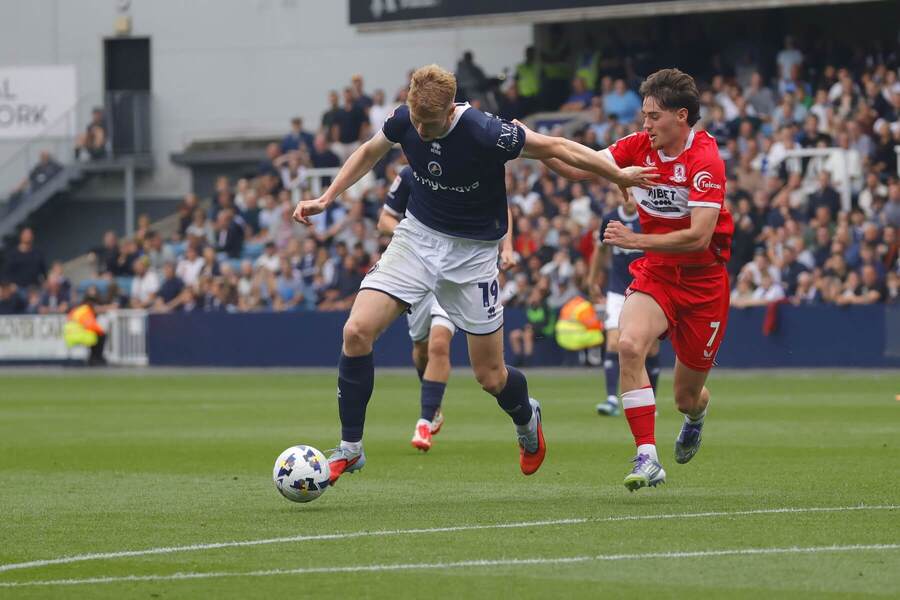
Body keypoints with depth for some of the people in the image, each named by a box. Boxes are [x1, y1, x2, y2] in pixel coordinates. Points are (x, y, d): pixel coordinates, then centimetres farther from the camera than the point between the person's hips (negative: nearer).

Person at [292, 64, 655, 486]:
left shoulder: (486, 134, -28)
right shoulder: (404, 120, -13)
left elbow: (556, 148, -14)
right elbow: (370, 152, 11)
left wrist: (619, 175, -6)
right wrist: (326, 199, 3)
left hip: (473, 254, -3)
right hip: (417, 236, 3)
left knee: (490, 377, 3)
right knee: (357, 331, -18)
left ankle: (526, 418, 41)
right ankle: (350, 448, -4)